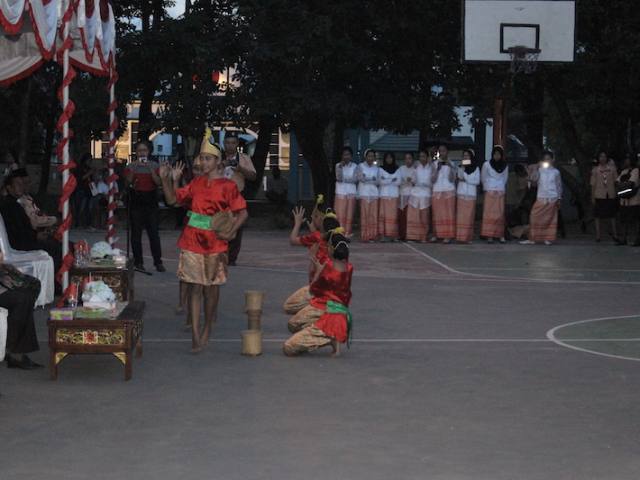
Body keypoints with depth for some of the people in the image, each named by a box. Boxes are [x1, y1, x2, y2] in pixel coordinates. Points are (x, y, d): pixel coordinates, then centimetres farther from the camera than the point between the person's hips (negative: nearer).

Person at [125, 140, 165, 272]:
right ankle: (138, 262, 7)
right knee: (136, 233, 1)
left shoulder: (154, 165, 5)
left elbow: (158, 182, -6)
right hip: (136, 203, 0)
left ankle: (158, 262, 2)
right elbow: (128, 181, -10)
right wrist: (134, 168, -21)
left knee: (154, 233, -2)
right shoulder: (131, 166, 4)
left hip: (151, 203, 0)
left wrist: (150, 169, -17)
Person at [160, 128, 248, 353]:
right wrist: (166, 179, -2)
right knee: (194, 286, -1)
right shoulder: (196, 183, 9)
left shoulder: (227, 186, -3)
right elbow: (173, 199, 12)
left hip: (214, 243, -3)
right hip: (192, 240, 3)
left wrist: (230, 232, -14)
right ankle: (195, 335, -1)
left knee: (211, 286, 7)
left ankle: (207, 328, 26)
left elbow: (242, 212, -2)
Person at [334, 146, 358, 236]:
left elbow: (355, 179, -4)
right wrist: (340, 167, -16)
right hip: (340, 193, -1)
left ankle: (348, 233, 3)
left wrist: (343, 179, -5)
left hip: (351, 193, 1)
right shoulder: (338, 165, 6)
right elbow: (338, 177, -8)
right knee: (340, 214, -7)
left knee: (349, 214, -1)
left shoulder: (355, 166, 6)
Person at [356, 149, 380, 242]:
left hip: (374, 192, 3)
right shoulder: (361, 166, 6)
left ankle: (372, 235, 0)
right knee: (365, 214, -10)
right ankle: (365, 236, -10)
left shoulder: (376, 168, 16)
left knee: (373, 215, -3)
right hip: (364, 192, -3)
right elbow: (360, 178, -5)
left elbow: (378, 181, 8)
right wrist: (372, 179, -7)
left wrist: (366, 179, -6)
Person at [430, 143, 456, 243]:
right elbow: (433, 180, 0)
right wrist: (437, 168, -12)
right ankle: (436, 234, 2)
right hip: (437, 192, 2)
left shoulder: (451, 164, 4)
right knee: (437, 214, -1)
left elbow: (452, 179, -5)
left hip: (449, 191, -2)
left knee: (448, 214, -6)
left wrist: (451, 168, -17)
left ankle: (448, 236, -7)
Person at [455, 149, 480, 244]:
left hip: (471, 194, -1)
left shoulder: (476, 168, 7)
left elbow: (477, 181, -1)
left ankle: (468, 237, -3)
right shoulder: (460, 167, 10)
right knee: (460, 216, -6)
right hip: (461, 194, 1)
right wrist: (462, 167, -14)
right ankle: (460, 236, -7)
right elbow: (460, 177, -6)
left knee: (469, 216, -3)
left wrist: (465, 180, -5)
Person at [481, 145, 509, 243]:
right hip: (490, 192, -2)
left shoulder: (504, 166, 7)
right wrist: (487, 188, 8)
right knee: (489, 213, -7)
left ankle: (500, 235, 0)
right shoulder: (487, 164, 0)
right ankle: (489, 235, -9)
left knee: (500, 214, -1)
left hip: (500, 192, 2)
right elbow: (483, 178, 9)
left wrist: (501, 188, 10)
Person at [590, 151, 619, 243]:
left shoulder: (612, 168, 4)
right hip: (599, 196, -1)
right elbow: (593, 184, 2)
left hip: (611, 195, 1)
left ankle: (615, 234, 14)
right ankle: (598, 235, 7)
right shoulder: (595, 170, 2)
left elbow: (616, 181, 7)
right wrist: (592, 197, -2)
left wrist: (617, 193, 1)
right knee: (598, 215, 2)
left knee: (612, 215, 7)